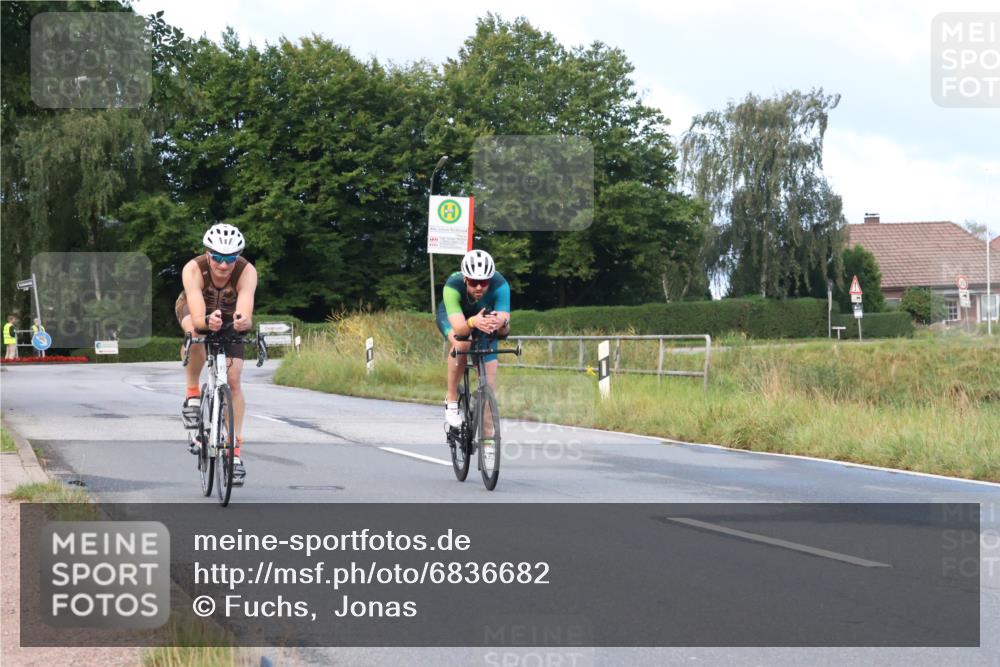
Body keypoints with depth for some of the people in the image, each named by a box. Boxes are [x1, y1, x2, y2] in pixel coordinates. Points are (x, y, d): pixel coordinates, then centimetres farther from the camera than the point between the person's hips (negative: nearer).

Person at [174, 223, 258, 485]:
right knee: (196, 335, -37)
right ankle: (192, 395, -15)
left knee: (233, 380, -10)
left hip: (229, 316, 1)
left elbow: (247, 316, -48)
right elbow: (197, 318, -48)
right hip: (194, 309, -1)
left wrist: (242, 321, -71)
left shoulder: (247, 272, -35)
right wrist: (207, 322, -70)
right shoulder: (193, 269, -38)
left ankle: (235, 449, -2)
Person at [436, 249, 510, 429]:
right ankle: (451, 401, -15)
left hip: (484, 314, 2)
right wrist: (472, 323, -70)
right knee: (461, 345, -35)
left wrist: (501, 323, -67)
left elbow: (505, 329, -44)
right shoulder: (453, 286, -40)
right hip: (451, 315, -2)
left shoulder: (499, 285, -37)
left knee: (489, 380, -8)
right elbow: (459, 327, -49)